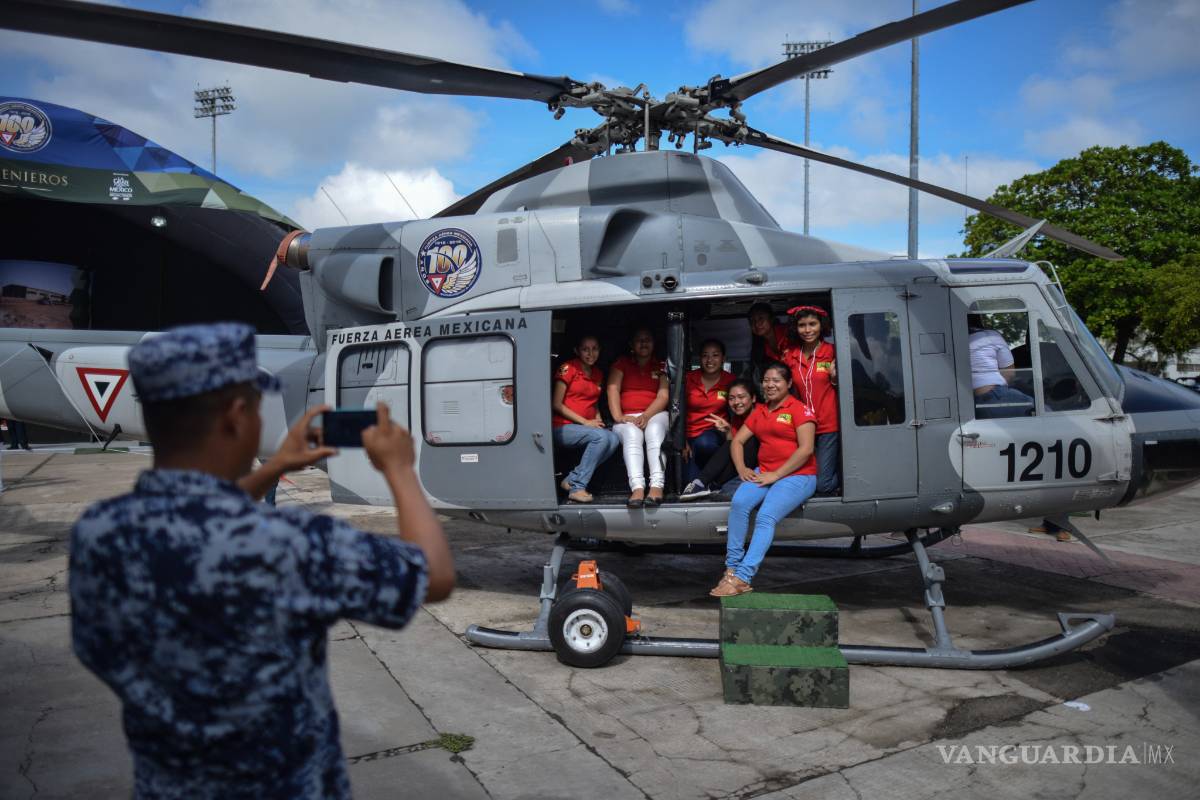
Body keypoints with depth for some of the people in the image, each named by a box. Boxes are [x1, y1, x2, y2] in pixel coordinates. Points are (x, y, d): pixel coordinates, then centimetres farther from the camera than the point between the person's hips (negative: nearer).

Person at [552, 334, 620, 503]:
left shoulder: (597, 374, 16)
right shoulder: (568, 369, -5)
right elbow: (556, 404, -9)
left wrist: (598, 421, 4)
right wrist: (585, 422, -13)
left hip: (587, 427, 7)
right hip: (562, 428, -7)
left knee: (614, 439, -22)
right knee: (601, 437, -30)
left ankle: (572, 479, -16)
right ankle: (577, 487, -24)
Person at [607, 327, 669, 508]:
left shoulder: (661, 366, 15)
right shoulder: (622, 363, 16)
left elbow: (663, 396, 1)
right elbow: (613, 389, 1)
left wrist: (646, 416, -16)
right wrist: (618, 416, -16)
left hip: (655, 415, 0)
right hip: (627, 418, 0)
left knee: (654, 432, -34)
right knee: (632, 435, -34)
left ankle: (657, 485, -48)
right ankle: (637, 487, -51)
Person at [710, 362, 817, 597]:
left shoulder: (800, 409, -3)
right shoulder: (759, 411, 18)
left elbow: (806, 449, -13)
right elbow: (738, 441, 19)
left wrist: (776, 475, -15)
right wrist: (742, 468, 0)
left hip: (797, 475, -6)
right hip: (764, 473, 6)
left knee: (766, 516, -28)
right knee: (739, 503, -24)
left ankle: (742, 578, -31)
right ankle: (732, 568, -22)